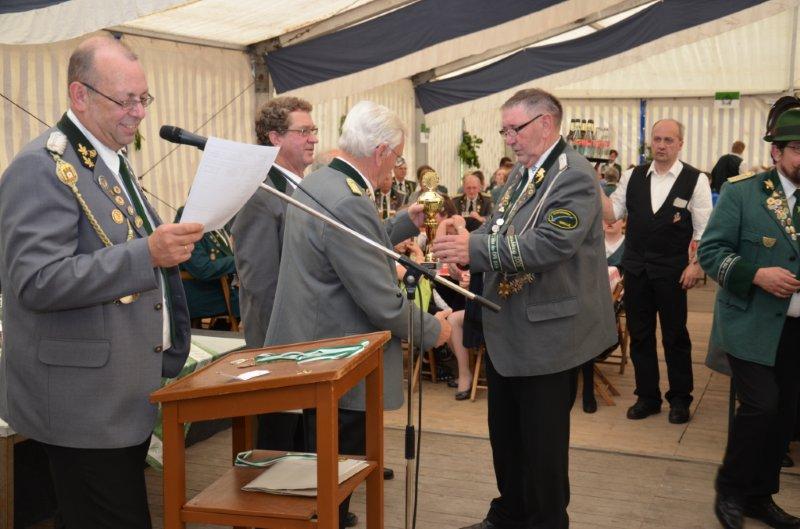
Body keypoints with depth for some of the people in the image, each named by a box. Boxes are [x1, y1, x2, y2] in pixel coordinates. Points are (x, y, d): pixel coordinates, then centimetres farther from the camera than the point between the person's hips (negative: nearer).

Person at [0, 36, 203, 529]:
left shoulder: (113, 161, 14)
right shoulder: (43, 167, -15)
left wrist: (171, 243, 10)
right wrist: (147, 253, -29)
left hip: (127, 396, 9)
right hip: (83, 404, -9)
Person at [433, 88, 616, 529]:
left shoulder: (574, 177, -17)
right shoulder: (520, 173, 10)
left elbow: (550, 243, -28)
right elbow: (496, 232, 11)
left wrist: (474, 248, -31)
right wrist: (464, 239, -11)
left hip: (547, 335, -9)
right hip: (506, 331, 9)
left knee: (543, 442, 6)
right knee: (505, 434, 20)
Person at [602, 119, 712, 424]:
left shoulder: (695, 180, -6)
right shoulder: (633, 177, 4)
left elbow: (704, 229, -6)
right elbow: (612, 213, 3)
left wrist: (695, 265, -12)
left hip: (672, 271, -3)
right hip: (635, 267, 4)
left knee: (675, 336, 8)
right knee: (639, 335, 11)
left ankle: (680, 399, 23)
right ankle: (647, 397, 24)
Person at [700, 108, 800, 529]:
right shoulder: (741, 191, -6)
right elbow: (710, 251, -8)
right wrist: (757, 275, -21)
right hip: (752, 325, -5)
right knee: (761, 405, -11)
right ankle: (730, 490, 12)